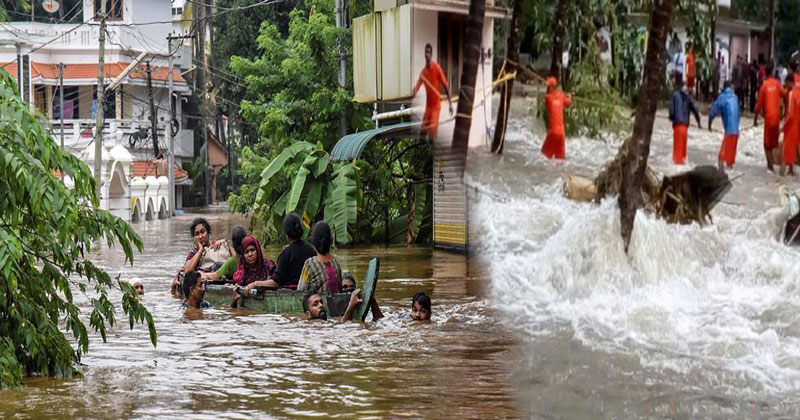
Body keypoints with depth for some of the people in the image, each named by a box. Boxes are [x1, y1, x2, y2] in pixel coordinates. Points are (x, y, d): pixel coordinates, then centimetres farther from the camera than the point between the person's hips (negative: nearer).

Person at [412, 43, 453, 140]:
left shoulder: (437, 68, -11)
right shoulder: (423, 71, 4)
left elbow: (445, 85, -9)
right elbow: (417, 87, -1)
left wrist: (450, 103, -11)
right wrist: (414, 92, -27)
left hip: (436, 105, -6)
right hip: (428, 106, 6)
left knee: (432, 134, -10)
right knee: (423, 132, 4)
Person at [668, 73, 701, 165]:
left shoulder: (675, 95, -3)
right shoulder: (687, 96, 12)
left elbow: (672, 109, -10)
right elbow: (694, 109, 9)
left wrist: (671, 117, 10)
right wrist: (698, 122, 16)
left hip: (678, 123, -5)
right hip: (685, 124, 5)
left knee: (677, 145, -7)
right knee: (683, 145, 12)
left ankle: (677, 160, -13)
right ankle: (683, 160, 13)